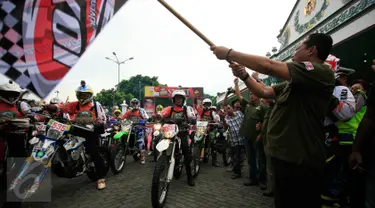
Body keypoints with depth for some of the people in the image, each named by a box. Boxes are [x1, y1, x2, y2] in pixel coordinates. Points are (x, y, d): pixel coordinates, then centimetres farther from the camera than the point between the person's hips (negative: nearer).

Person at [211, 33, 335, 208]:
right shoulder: (294, 82, 14)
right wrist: (244, 76, -1)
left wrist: (229, 53, -17)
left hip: (300, 162, -9)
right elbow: (264, 92, 15)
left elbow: (268, 66, -24)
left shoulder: (321, 72, -16)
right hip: (284, 157, 9)